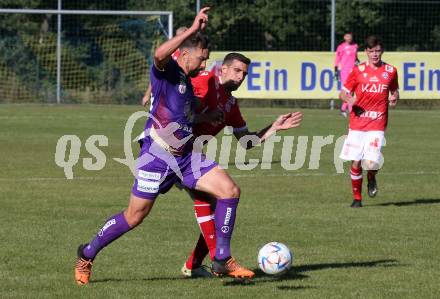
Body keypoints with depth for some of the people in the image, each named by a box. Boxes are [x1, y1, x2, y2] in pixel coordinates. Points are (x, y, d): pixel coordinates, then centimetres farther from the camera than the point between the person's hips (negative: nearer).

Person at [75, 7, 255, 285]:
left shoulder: (188, 82, 15)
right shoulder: (167, 71, -11)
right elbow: (160, 55, -37)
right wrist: (192, 30, -37)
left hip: (186, 155, 8)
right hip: (157, 156, -8)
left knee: (230, 190, -9)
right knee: (134, 217, 1)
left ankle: (223, 260, -3)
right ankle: (87, 254, 23)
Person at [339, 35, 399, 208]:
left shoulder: (390, 71, 6)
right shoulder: (358, 71, 3)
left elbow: (394, 91, 20)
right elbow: (343, 93, 7)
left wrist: (394, 98, -4)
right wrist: (349, 99, -16)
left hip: (377, 124, -1)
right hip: (357, 124, 1)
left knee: (371, 163, -15)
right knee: (355, 163, -1)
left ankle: (372, 179, 21)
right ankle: (357, 198, 16)